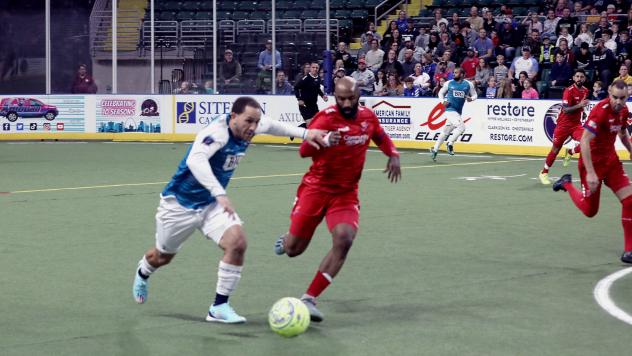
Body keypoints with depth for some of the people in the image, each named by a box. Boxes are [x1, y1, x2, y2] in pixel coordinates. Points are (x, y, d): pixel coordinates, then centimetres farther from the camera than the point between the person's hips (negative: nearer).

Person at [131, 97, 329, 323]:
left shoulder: (247, 127, -9)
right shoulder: (218, 132, -33)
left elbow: (270, 125, 15)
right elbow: (194, 160, -51)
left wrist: (304, 133, 8)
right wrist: (219, 194, -59)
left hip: (211, 204, 6)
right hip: (179, 203, -6)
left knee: (237, 243, -19)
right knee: (163, 257, 16)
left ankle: (219, 307, -8)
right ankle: (143, 273, 54)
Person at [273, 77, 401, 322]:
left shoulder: (368, 116, 0)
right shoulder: (326, 118, -16)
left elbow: (381, 137, 21)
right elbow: (304, 151, -25)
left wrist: (393, 155, 1)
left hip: (346, 193, 3)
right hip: (316, 188, -3)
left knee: (344, 240, -22)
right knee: (294, 248, 2)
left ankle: (309, 299, -15)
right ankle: (285, 241, 45)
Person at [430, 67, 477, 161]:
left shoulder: (468, 85, 3)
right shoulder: (449, 83, 1)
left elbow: (474, 95, 11)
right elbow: (441, 93, 13)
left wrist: (471, 98, -12)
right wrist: (443, 101, -5)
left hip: (458, 111, 4)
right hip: (450, 109, -4)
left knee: (446, 132, 11)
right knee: (461, 127, -22)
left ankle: (434, 149, 23)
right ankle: (450, 144, -5)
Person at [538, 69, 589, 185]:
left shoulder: (585, 91, 5)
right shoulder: (569, 91, -16)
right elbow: (565, 110, -25)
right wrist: (579, 105, -34)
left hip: (576, 124, 5)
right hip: (564, 124, -5)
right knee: (555, 149, 3)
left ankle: (570, 152, 12)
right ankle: (544, 173, 19)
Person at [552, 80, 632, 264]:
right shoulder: (600, 111, -27)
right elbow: (584, 141, -30)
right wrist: (590, 173, -34)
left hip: (611, 159, 6)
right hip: (592, 162, -6)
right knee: (590, 210, 5)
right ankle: (567, 184, 33)